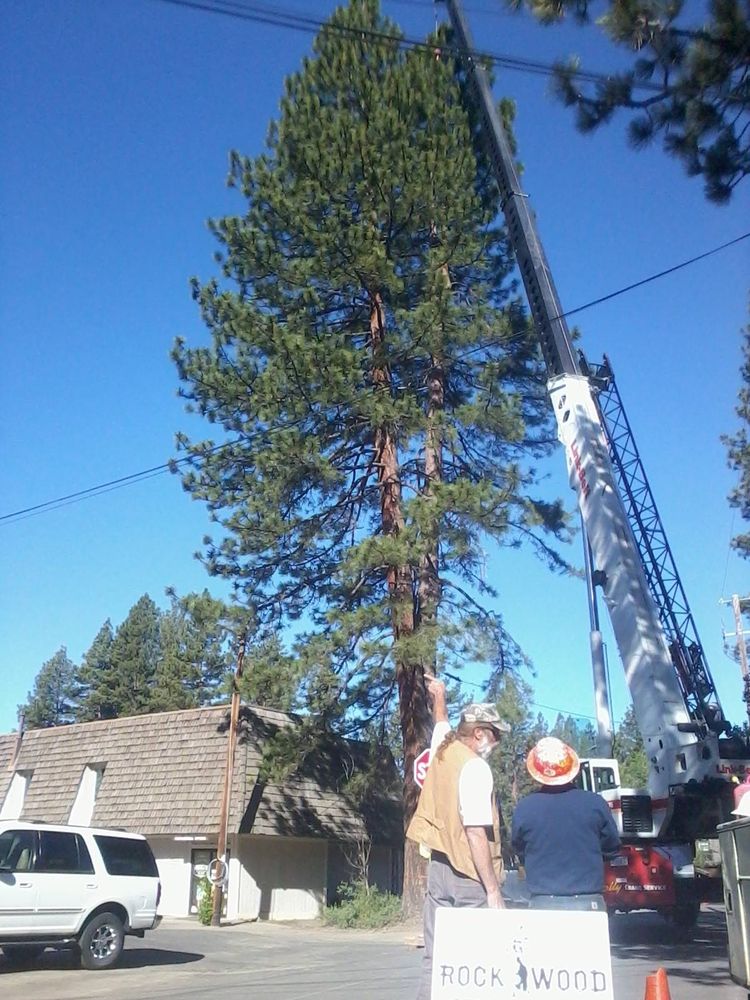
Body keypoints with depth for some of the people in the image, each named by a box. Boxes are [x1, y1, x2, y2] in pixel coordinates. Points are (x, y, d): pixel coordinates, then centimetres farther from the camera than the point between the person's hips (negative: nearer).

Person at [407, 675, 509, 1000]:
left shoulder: (442, 750, 8)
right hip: (468, 874, -8)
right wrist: (493, 890, -18)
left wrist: (439, 696, 51)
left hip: (439, 867, 8)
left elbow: (442, 724, 33)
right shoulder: (474, 767, -14)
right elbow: (476, 834, -20)